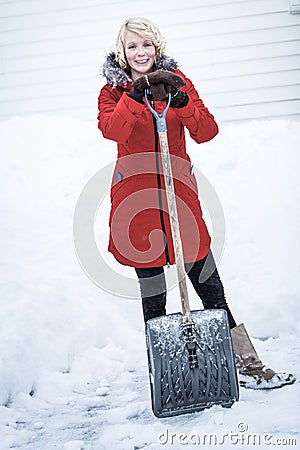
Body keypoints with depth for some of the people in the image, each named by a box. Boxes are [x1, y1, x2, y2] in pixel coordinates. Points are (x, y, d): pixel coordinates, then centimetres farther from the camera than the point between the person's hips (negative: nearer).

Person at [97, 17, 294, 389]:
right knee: (153, 298, 4)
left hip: (179, 191, 1)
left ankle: (246, 365, 13)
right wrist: (136, 95, -31)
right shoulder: (113, 91, 4)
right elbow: (111, 129, -19)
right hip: (137, 198, -1)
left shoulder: (176, 80, 8)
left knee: (210, 288, 3)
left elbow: (206, 132, -5)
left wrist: (180, 101, -20)